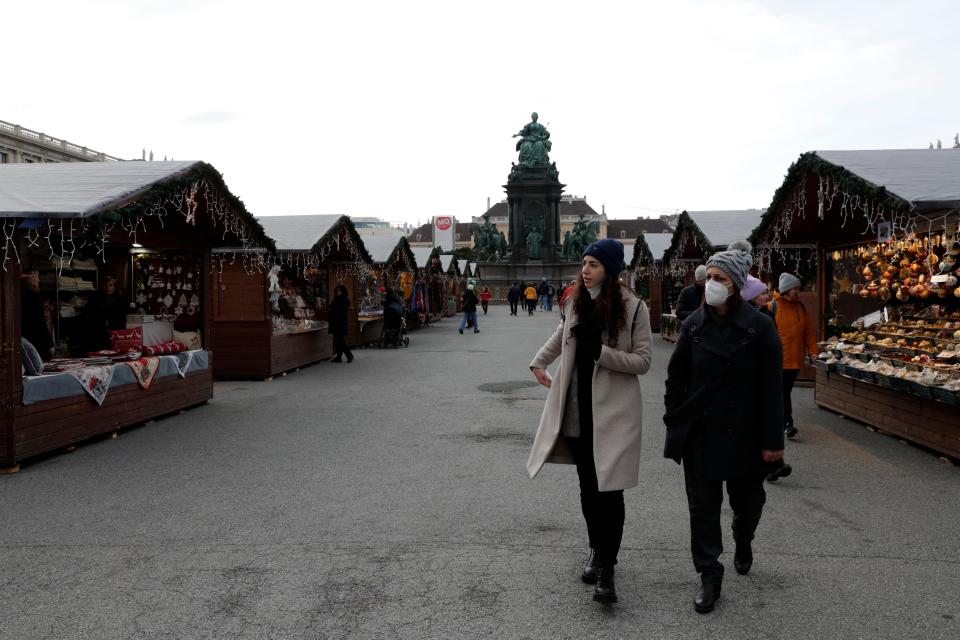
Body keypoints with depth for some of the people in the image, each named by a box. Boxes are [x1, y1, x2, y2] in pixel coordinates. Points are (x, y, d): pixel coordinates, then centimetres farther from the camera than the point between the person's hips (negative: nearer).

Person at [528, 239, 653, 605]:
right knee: (588, 486, 13)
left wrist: (600, 351, -22)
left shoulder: (633, 308, -10)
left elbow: (643, 361, -11)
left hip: (613, 412, -5)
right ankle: (597, 550, 31)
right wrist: (539, 362, 26)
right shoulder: (575, 302, 5)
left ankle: (606, 569, 4)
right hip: (578, 409, 5)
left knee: (609, 489, -5)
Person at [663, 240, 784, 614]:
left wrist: (772, 439, -10)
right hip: (699, 432, 2)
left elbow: (771, 386, -9)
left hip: (743, 433, -1)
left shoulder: (759, 327, -10)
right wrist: (674, 422, 3)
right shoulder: (693, 325, -1)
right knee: (703, 506, 5)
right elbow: (676, 377, 6)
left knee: (746, 499, 18)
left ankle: (743, 543, 50)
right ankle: (709, 576, 18)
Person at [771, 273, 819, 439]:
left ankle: (780, 420, 23)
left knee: (786, 391, 11)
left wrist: (813, 350, 2)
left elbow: (809, 331, 12)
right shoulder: (773, 307, -6)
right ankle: (788, 424, -1)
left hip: (795, 359, 5)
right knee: (783, 393, -5)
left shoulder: (801, 308, 11)